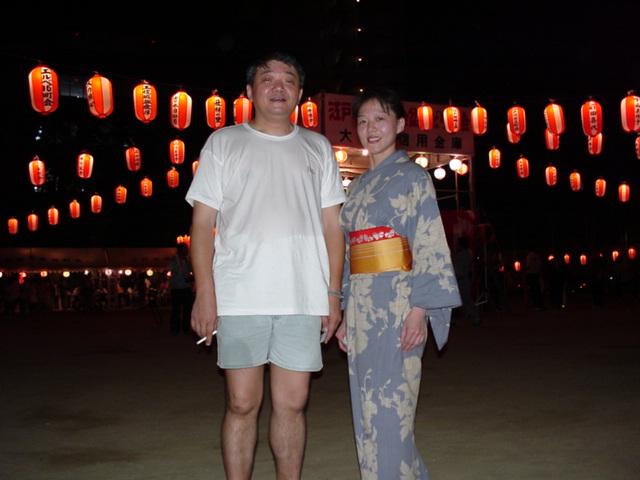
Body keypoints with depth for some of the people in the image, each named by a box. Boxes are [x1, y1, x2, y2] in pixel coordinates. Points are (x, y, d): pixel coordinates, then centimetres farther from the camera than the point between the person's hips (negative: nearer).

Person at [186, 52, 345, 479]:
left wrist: (334, 292, 6)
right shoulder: (224, 143, 8)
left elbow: (332, 225, 13)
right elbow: (203, 222, 4)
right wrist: (205, 292, -6)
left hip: (303, 298, 2)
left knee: (292, 404, 6)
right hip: (240, 297, -2)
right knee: (242, 404, 2)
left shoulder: (317, 147, 15)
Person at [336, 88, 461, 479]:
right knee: (368, 410, 10)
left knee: (389, 408, -5)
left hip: (397, 304, -7)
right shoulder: (360, 186, 18)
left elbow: (430, 247, -9)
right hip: (362, 305, 7)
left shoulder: (412, 177, -1)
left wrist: (419, 309, -17)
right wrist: (346, 314, 14)